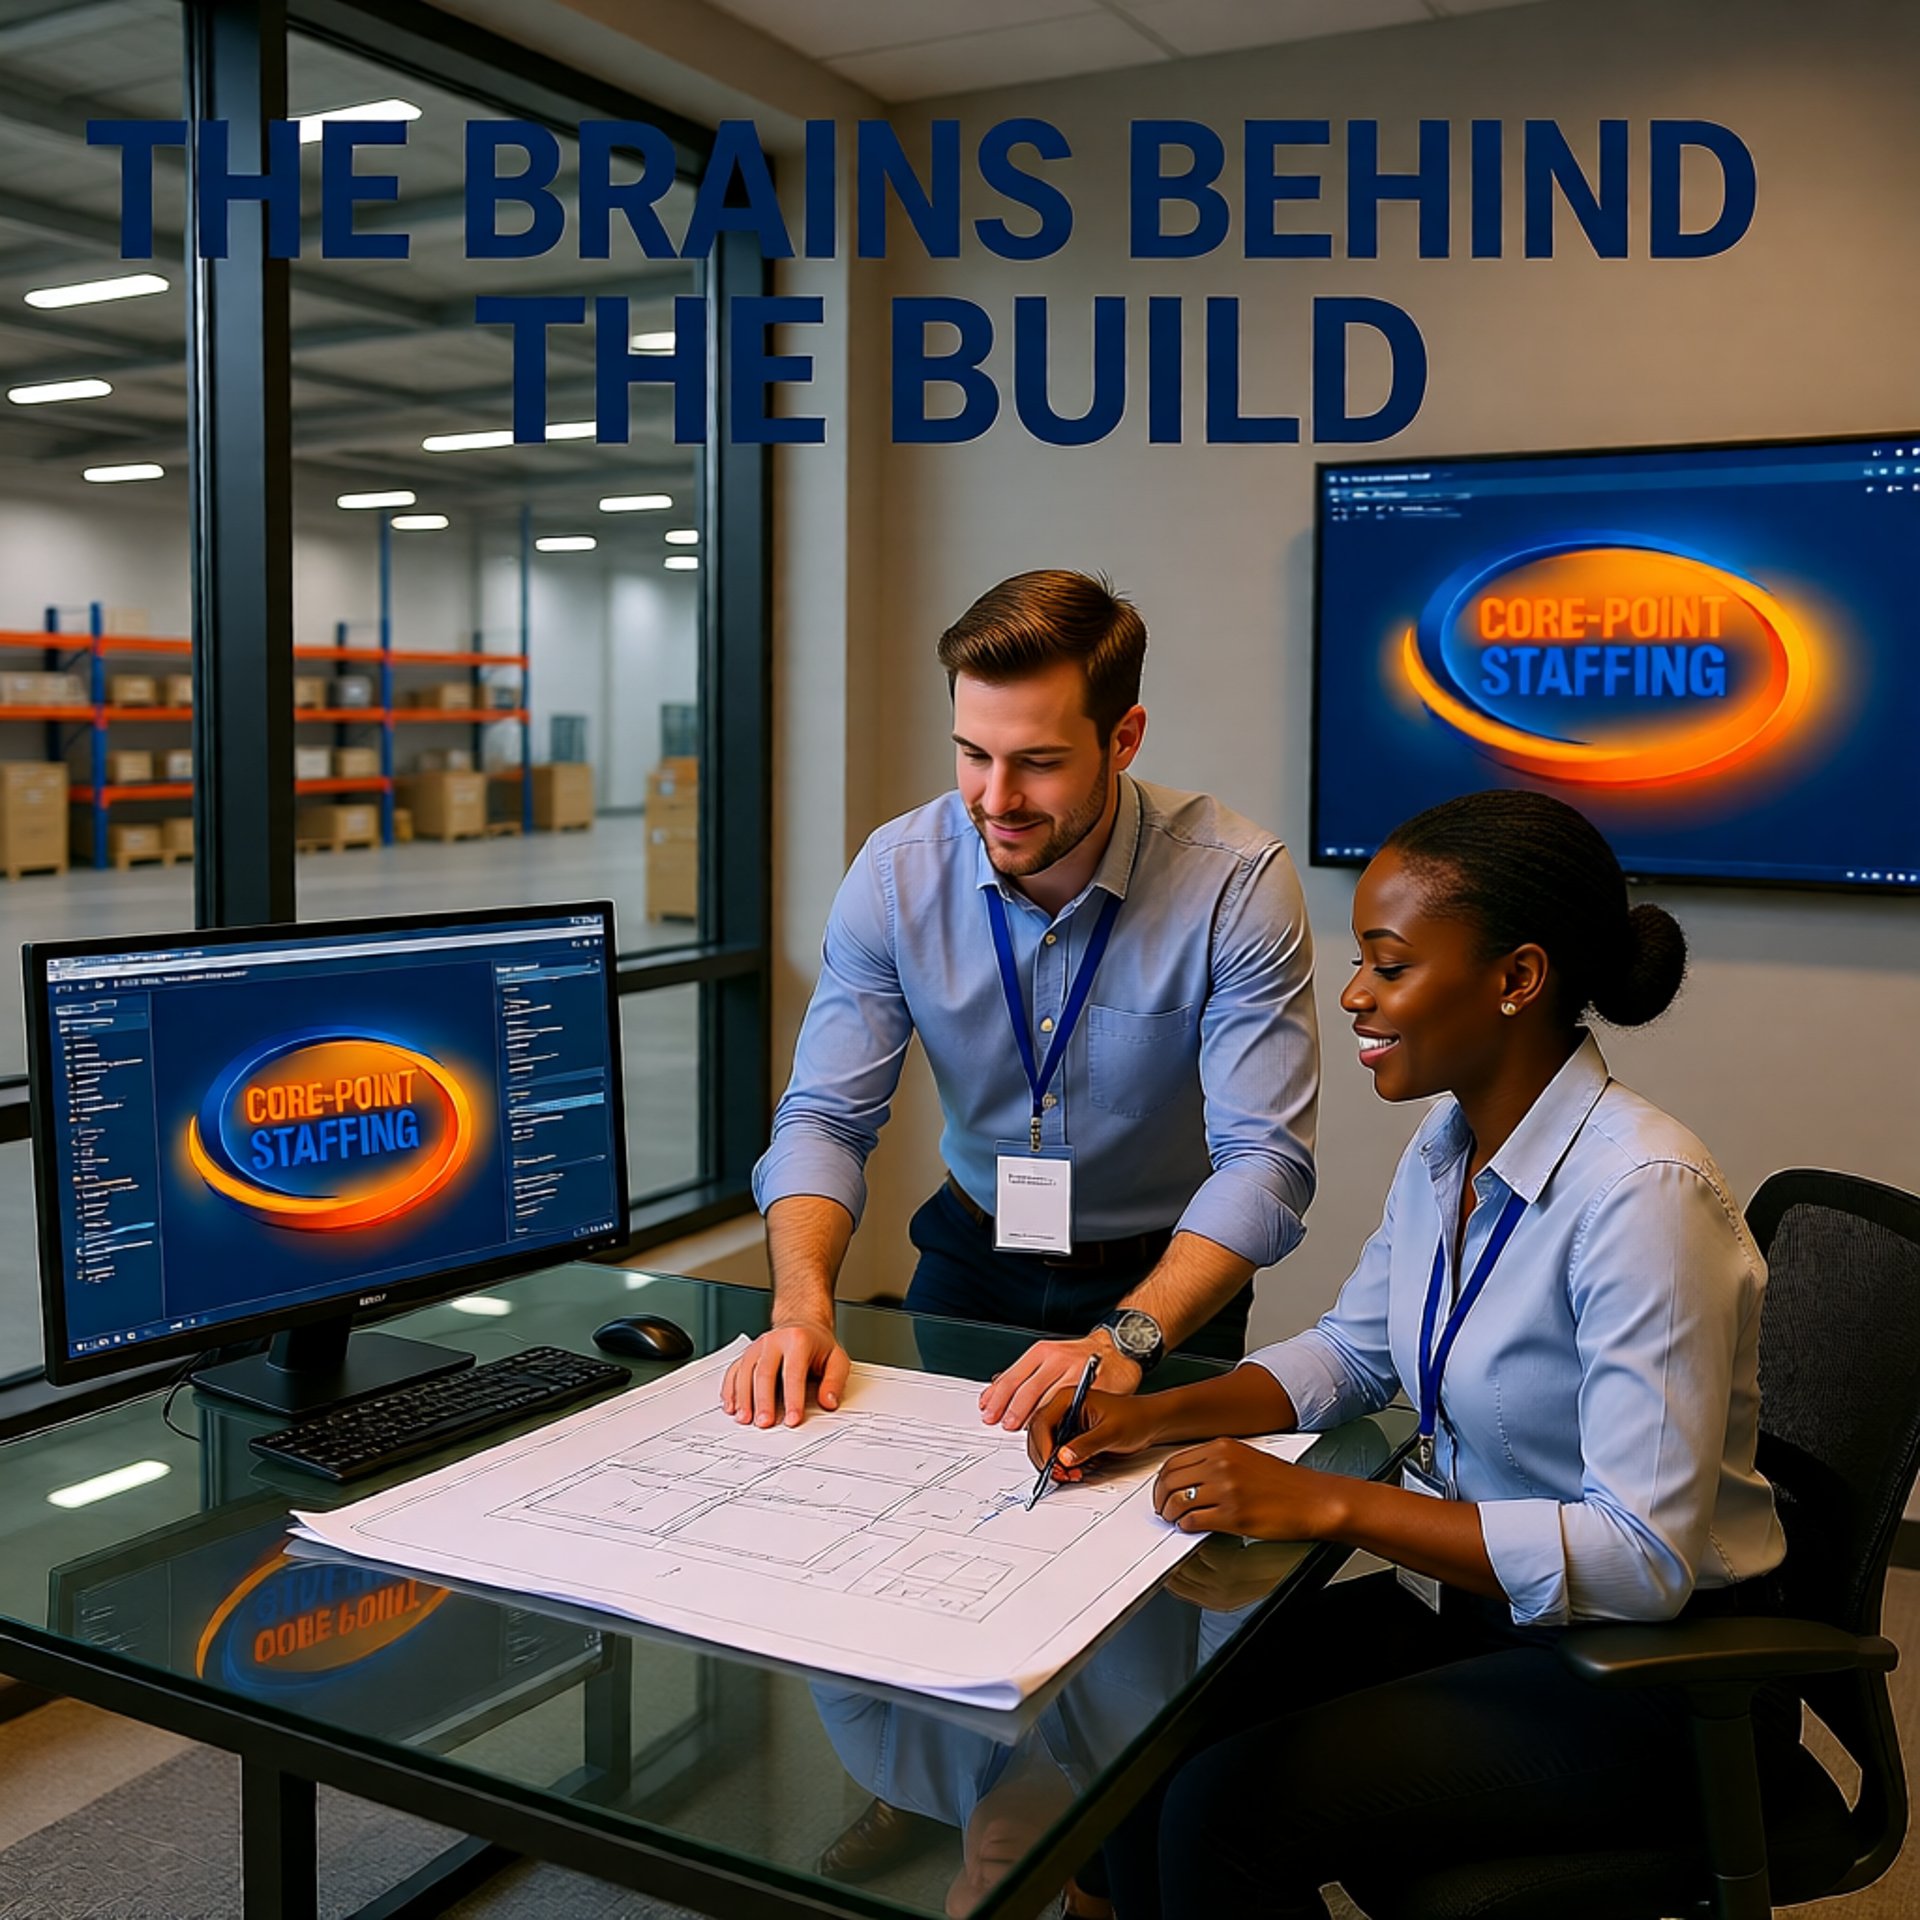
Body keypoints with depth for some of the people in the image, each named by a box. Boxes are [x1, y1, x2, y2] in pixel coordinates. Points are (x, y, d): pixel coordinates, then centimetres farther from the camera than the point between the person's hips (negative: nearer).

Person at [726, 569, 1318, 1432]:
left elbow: (1262, 1162, -23)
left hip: (1164, 1280, -2)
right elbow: (826, 1118, -10)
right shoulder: (896, 873, -12)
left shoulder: (1237, 885, -20)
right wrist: (801, 1307, -28)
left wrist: (1123, 1341, -38)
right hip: (973, 1255, 2)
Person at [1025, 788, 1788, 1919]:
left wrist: (1331, 1505, -29)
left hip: (1653, 1672, -7)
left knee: (1226, 1814, -18)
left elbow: (1644, 1555, -28)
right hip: (1480, 1604, 7)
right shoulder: (1446, 1148, 0)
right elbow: (1353, 1354, 13)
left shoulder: (1642, 1191, -27)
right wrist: (1157, 1415, -3)